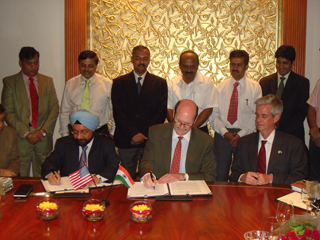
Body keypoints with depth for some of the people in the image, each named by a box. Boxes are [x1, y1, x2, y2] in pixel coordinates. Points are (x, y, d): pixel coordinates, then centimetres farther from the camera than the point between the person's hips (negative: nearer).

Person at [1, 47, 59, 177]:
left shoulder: (48, 81, 12)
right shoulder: (9, 82, 3)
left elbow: (54, 109, 7)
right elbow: (8, 113, -4)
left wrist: (43, 131, -6)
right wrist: (26, 133, -12)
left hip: (44, 137, 2)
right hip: (20, 138, -2)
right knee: (20, 178, -2)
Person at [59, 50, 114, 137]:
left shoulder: (107, 84, 2)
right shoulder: (70, 84, 6)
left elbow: (114, 112, 4)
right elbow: (64, 112, 10)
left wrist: (112, 134, 1)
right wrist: (65, 135, 6)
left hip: (100, 132, -1)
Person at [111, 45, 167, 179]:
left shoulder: (160, 83, 9)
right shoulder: (119, 83, 9)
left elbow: (161, 112, 2)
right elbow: (118, 112, 0)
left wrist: (145, 135, -8)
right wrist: (133, 134, -10)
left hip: (150, 139, 0)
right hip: (126, 140, 0)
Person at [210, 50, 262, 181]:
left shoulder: (255, 87, 5)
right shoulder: (221, 87, 10)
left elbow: (256, 116, -2)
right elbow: (214, 114, 4)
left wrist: (240, 134, -13)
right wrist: (225, 132, -10)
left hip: (244, 135, -1)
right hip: (222, 135, 2)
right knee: (220, 175, 2)